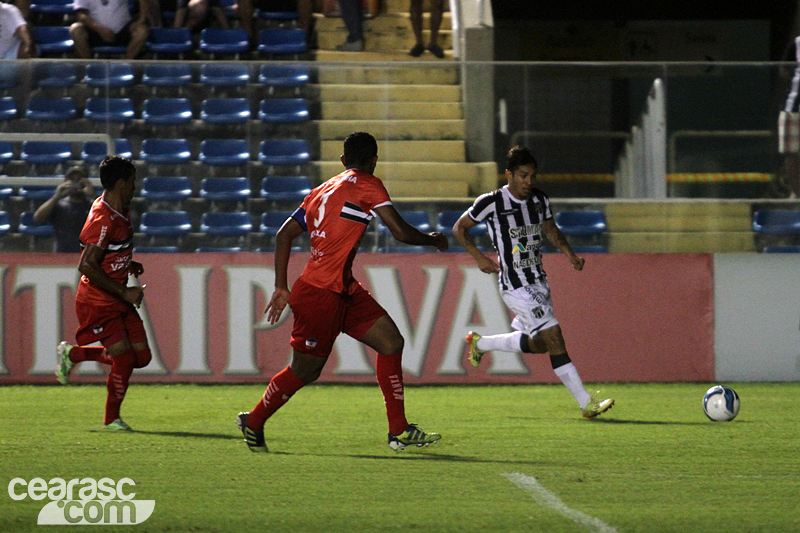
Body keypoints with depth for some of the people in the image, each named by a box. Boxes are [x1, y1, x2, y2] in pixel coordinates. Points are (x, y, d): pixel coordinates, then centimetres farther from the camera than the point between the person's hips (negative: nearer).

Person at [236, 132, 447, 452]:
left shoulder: (322, 191, 15)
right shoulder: (367, 185, -8)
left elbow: (284, 235, 14)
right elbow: (401, 232, -12)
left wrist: (282, 287, 17)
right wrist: (433, 240, 7)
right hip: (321, 293, -9)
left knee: (391, 342, 3)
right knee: (304, 371, 4)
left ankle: (399, 431, 4)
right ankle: (253, 423, 23)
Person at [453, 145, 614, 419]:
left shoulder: (540, 199, 4)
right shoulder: (491, 203, -13)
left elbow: (550, 229, 21)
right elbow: (459, 228, -1)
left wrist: (569, 253, 5)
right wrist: (480, 258, -12)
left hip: (539, 282, 8)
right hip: (516, 287, -8)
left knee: (537, 344, 16)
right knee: (554, 337, -15)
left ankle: (480, 343, 37)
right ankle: (586, 403, -15)